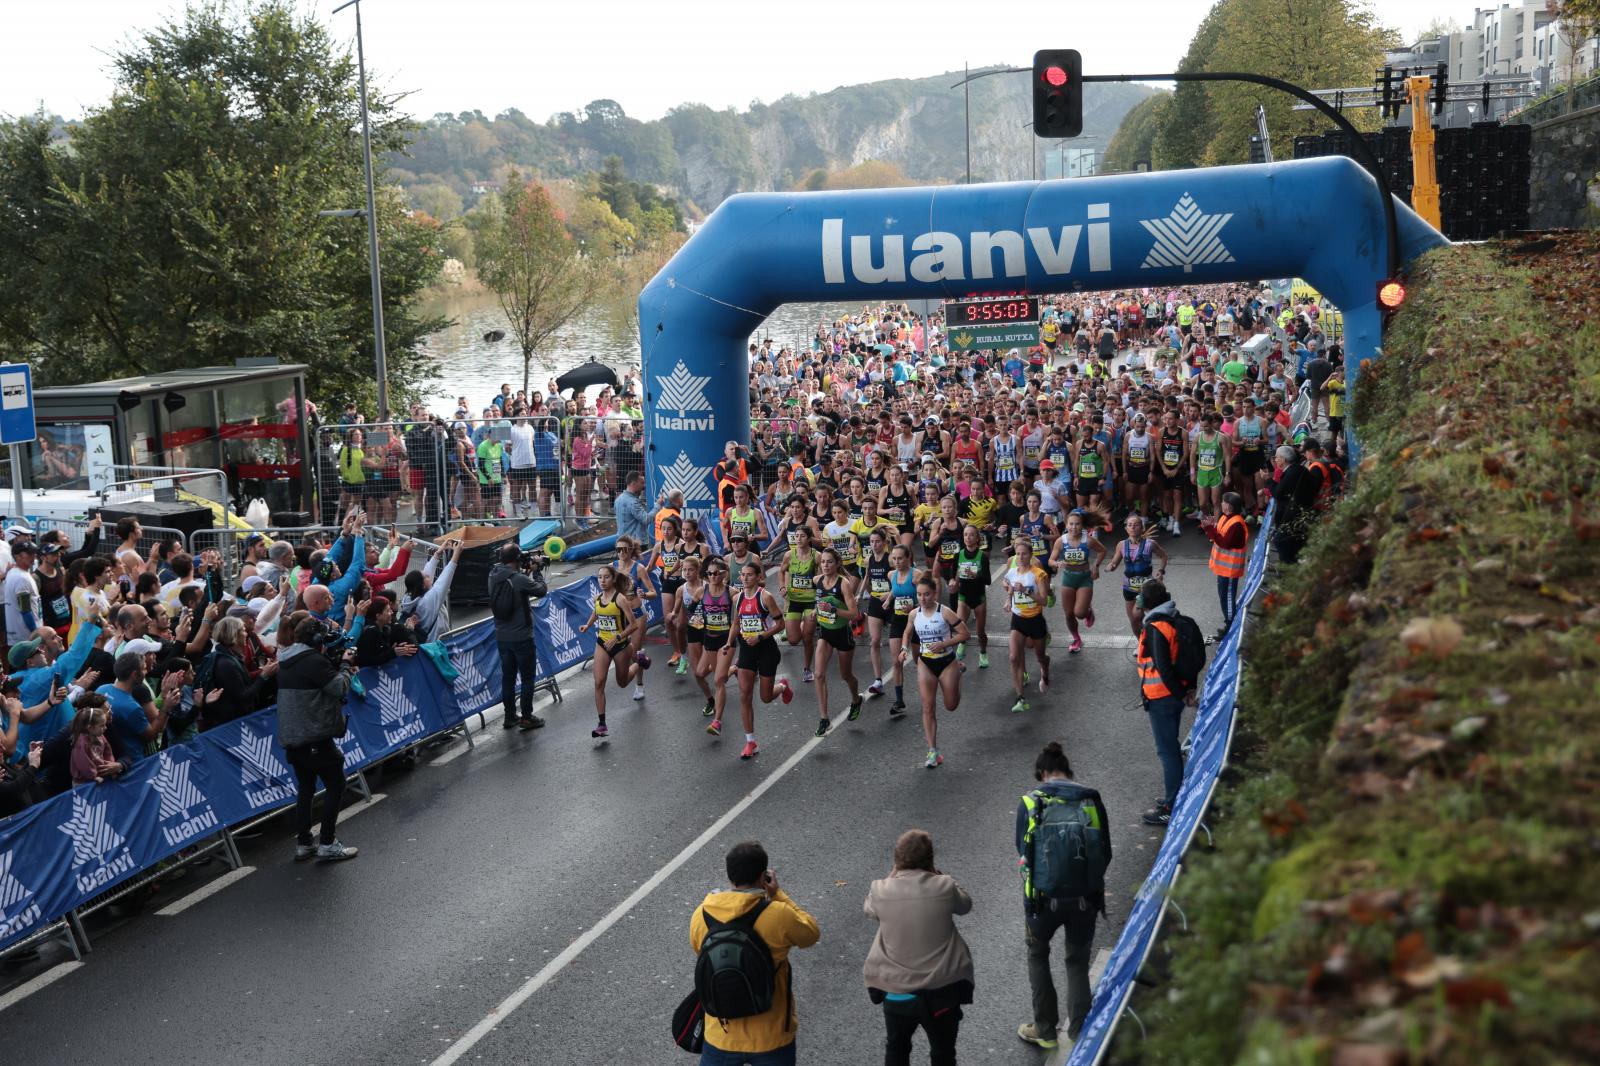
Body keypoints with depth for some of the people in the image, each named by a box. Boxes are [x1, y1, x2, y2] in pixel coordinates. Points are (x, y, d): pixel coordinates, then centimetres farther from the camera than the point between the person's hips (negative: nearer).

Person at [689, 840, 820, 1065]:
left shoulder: (701, 915, -10)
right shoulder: (778, 916, -21)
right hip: (771, 1038, -2)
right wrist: (778, 895, 4)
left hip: (722, 1036, 2)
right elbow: (811, 933, -1)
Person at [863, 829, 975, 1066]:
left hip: (895, 992, 1)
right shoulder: (944, 887, -16)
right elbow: (965, 905, 6)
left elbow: (869, 909, 9)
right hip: (942, 991, -1)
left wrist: (893, 875, 10)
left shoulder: (882, 890, -14)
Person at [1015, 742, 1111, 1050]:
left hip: (1044, 897, -1)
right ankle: (1079, 1033, 26)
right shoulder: (1091, 800, -1)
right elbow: (1105, 853, 4)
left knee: (1038, 956, 22)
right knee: (1078, 962, 21)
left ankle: (1045, 1031, 25)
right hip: (1085, 898, 2)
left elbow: (1024, 854, 1)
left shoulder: (1030, 802, -6)